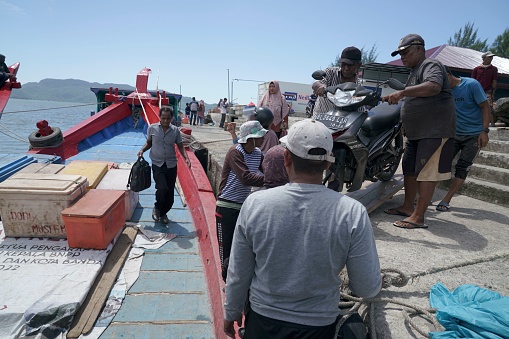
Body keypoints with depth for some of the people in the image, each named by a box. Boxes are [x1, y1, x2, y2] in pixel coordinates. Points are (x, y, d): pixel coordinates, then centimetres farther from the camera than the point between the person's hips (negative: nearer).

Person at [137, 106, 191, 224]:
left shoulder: (175, 130, -1)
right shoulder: (152, 128, -3)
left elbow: (180, 146, 7)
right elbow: (149, 143, 12)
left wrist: (186, 158, -9)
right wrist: (142, 150, -8)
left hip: (171, 165, 2)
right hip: (157, 165, -2)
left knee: (170, 193, 7)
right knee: (162, 188, -21)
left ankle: (163, 213, 33)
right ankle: (157, 208, 11)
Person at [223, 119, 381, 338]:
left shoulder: (255, 203, -20)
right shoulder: (352, 213, -22)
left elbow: (238, 274, -9)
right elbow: (368, 289, -12)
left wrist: (231, 312, 9)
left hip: (262, 321, 1)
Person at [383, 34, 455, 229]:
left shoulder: (431, 65, -8)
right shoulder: (415, 72, 23)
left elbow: (434, 87, -30)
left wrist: (402, 92, -35)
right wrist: (395, 99, 19)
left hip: (435, 131, -10)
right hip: (417, 132, 10)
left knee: (426, 173, -11)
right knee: (409, 169, 12)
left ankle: (418, 217, -9)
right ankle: (408, 207, 22)